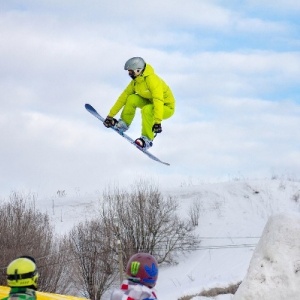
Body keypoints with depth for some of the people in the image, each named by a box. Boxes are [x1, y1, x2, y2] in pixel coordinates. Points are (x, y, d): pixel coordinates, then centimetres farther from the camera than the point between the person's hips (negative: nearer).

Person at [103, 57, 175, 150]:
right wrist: (111, 115, 0)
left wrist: (157, 122, -48)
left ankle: (147, 140, -25)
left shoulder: (152, 79, -29)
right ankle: (124, 123, 3)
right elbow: (124, 97, 3)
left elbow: (158, 100, -39)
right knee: (132, 99, -14)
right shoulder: (135, 81, -4)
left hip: (167, 108, -7)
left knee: (146, 109, -35)